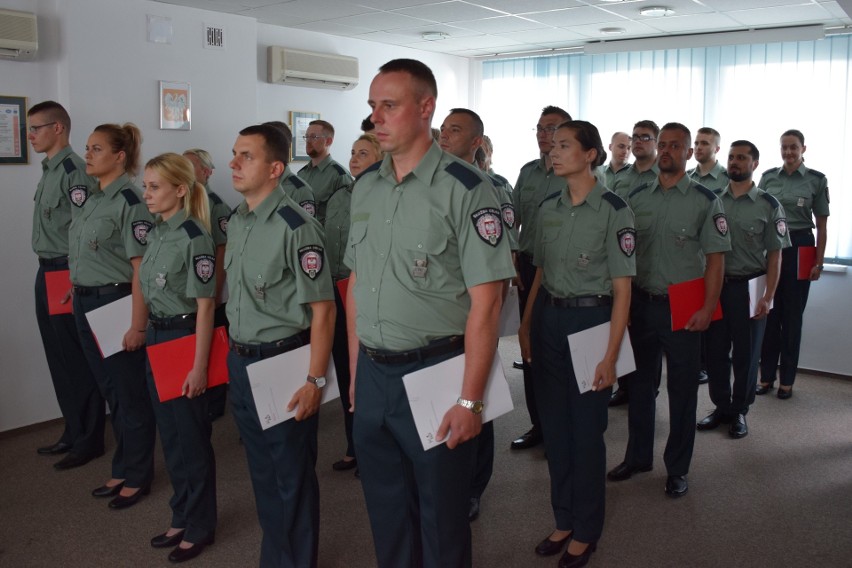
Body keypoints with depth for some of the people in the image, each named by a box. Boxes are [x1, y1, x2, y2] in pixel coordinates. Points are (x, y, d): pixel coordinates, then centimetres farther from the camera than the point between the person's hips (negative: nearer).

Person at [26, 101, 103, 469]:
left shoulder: (74, 171, -16)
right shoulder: (49, 170, 14)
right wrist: (48, 273, 16)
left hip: (68, 276, -10)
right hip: (47, 273, 10)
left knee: (79, 360, 0)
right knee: (59, 358, 16)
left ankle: (89, 440, 12)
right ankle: (73, 431, 28)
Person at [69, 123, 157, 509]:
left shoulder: (129, 202, -15)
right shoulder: (94, 199, 11)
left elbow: (143, 267, -18)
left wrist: (137, 324, -20)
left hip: (116, 304, -8)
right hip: (86, 304, 9)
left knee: (129, 394, 4)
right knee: (110, 391, 16)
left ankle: (137, 477, 19)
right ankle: (122, 470, 30)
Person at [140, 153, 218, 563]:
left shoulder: (194, 237, -18)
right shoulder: (157, 232, 7)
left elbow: (204, 305, -18)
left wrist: (199, 366, -18)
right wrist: (147, 334, 16)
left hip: (183, 339, -8)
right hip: (156, 338, 8)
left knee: (191, 437, 5)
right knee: (170, 435, 17)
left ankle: (199, 527, 23)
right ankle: (181, 518, 33)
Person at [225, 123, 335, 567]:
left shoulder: (295, 227, -18)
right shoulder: (236, 221, 6)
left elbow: (322, 309, -17)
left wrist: (315, 380, -19)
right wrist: (234, 355, 14)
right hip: (240, 363, 8)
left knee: (292, 475, 9)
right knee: (261, 469, 21)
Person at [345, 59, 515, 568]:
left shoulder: (465, 189, -13)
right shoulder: (365, 187, 7)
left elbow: (485, 301, -15)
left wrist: (470, 399, -16)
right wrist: (356, 371, 12)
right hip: (372, 375, 6)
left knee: (441, 515, 11)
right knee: (385, 509, 20)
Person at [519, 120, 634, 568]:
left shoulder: (614, 210, -11)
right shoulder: (548, 207, 6)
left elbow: (622, 289, -11)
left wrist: (611, 355, -15)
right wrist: (525, 326, 9)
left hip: (590, 320, -5)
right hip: (548, 319, 6)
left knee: (586, 429, 5)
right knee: (554, 425, 12)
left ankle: (586, 531, 24)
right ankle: (563, 520, 30)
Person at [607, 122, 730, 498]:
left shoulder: (705, 201, -4)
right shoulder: (637, 198, 6)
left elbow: (715, 259, -6)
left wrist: (707, 309, -13)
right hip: (641, 303, 3)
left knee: (682, 389, 7)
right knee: (640, 382, 14)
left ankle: (677, 468, 22)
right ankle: (638, 456, 30)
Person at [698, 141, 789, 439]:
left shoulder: (768, 205, -3)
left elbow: (775, 255, -3)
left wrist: (768, 296, -10)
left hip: (749, 288, -2)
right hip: (715, 286, 3)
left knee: (746, 354, 9)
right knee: (715, 351, 9)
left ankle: (739, 411, 24)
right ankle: (721, 407, 26)